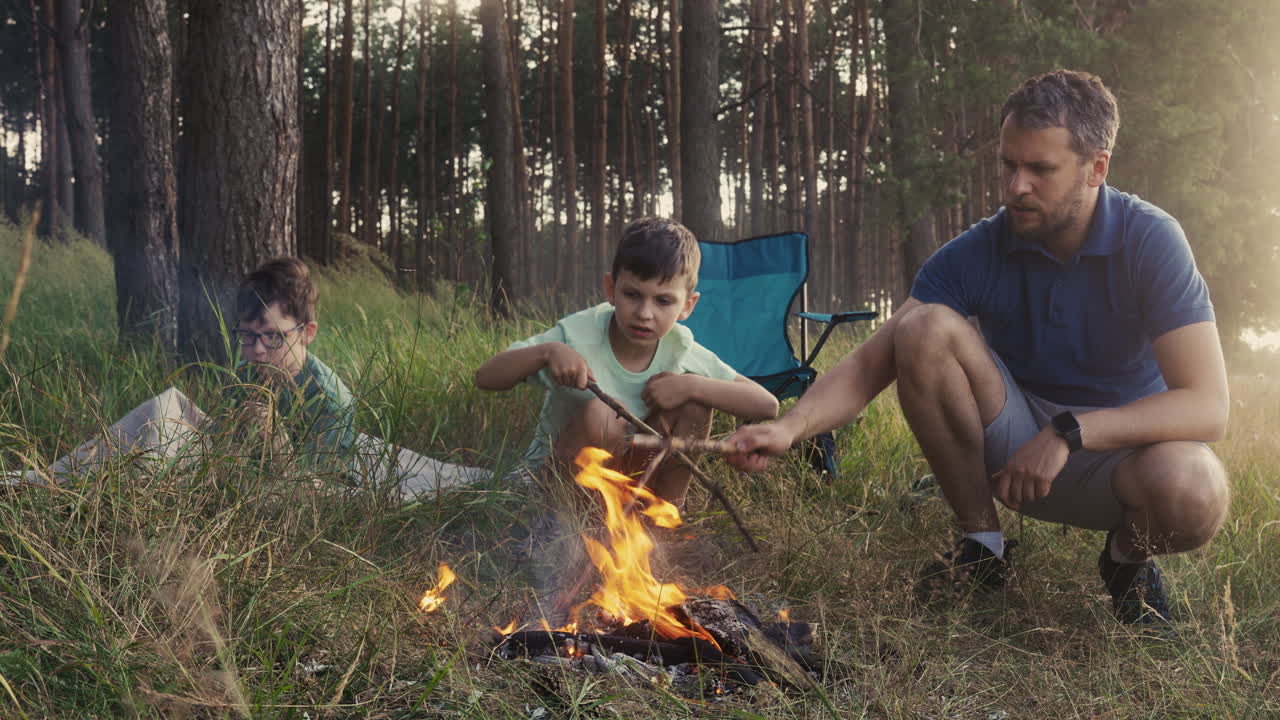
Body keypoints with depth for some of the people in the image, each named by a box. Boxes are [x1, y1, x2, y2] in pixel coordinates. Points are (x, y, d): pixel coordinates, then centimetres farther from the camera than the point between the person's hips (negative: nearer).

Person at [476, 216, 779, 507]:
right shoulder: (579, 334, -21)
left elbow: (767, 406, -15)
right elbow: (485, 378, -24)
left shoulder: (679, 347, -12)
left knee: (695, 399, -16)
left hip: (630, 472, 4)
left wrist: (690, 386, -28)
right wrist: (547, 352, -41)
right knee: (599, 414, -34)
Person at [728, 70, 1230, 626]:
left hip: (1119, 452, -2)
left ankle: (1129, 555, 1)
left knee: (1193, 491, -39)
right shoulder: (978, 253, -11)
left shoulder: (1149, 241, -18)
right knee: (924, 328, -24)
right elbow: (871, 362, -16)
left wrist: (1069, 432, -33)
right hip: (1016, 451, 2)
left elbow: (1206, 407, -24)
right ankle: (981, 541, -7)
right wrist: (790, 427, -35)